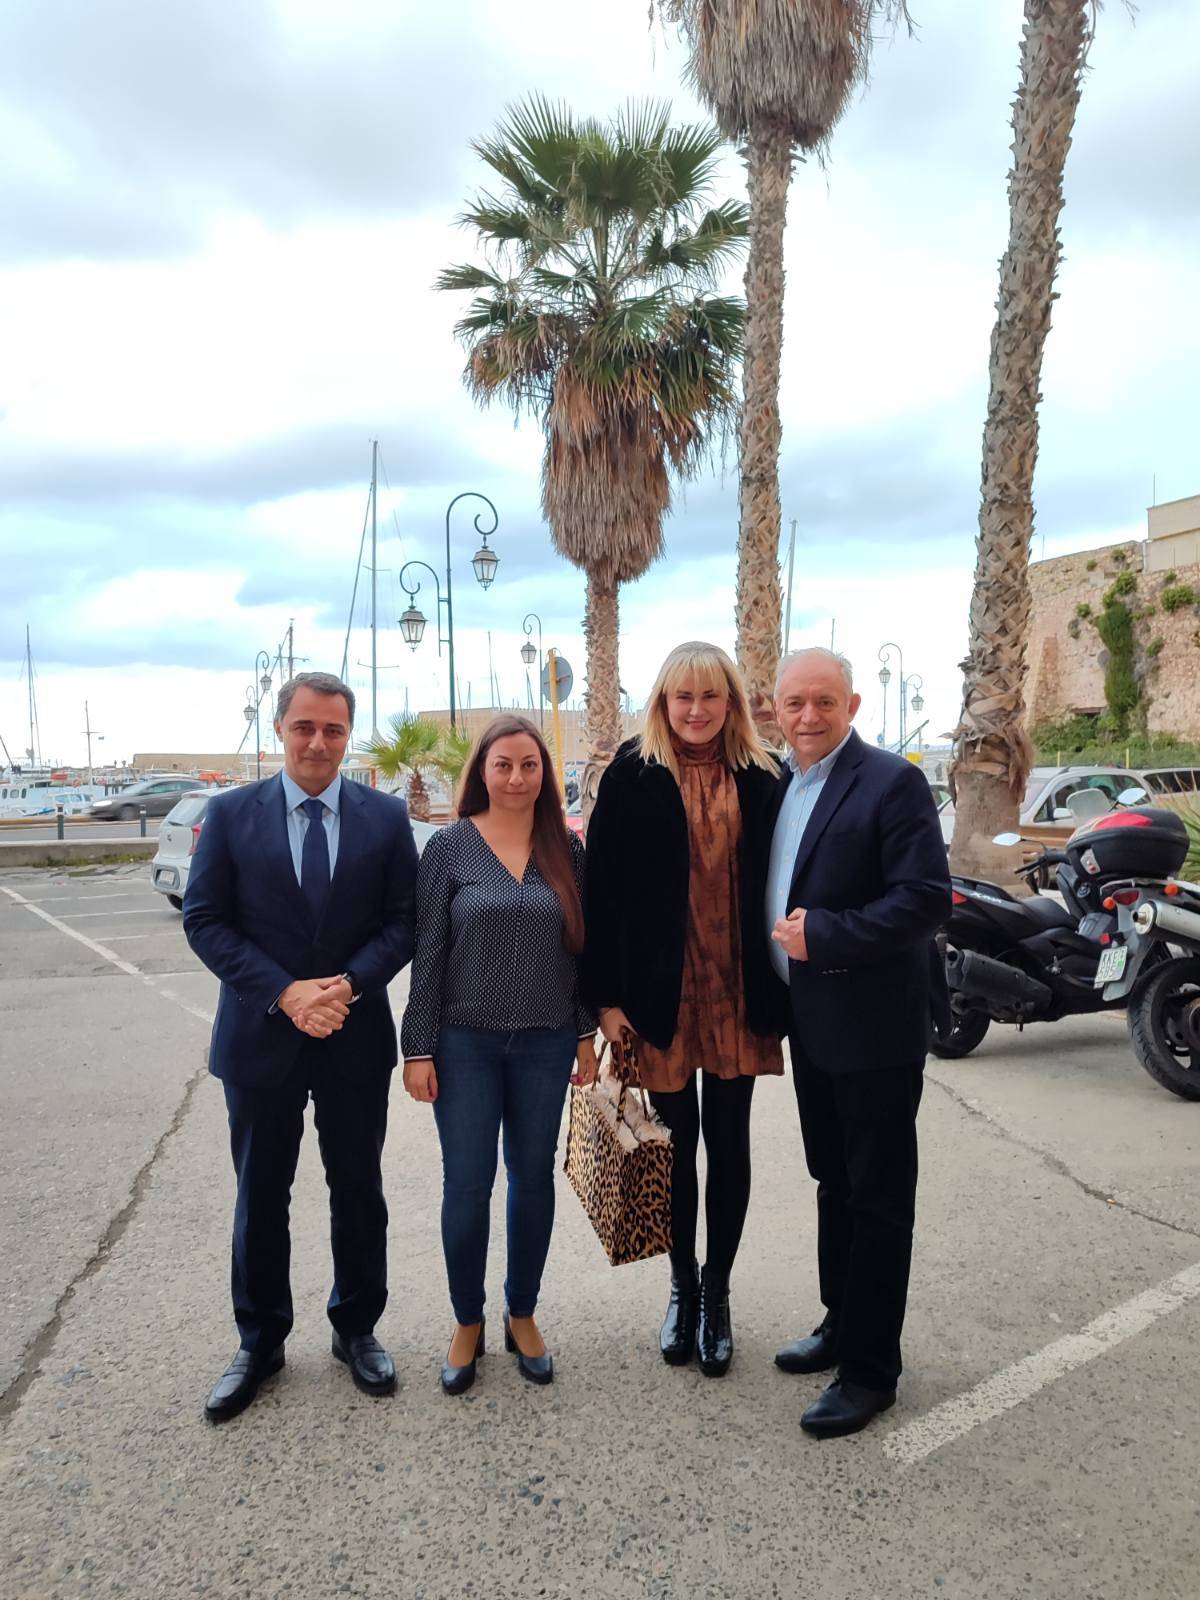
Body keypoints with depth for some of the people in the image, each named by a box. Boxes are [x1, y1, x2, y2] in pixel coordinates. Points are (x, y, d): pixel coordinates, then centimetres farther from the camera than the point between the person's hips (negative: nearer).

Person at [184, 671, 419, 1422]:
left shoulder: (387, 817, -1)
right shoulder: (232, 814, -2)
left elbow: (405, 920, -2)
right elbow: (205, 920, -5)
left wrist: (348, 985, -18)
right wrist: (285, 993, -16)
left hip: (357, 1037, 0)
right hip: (261, 1036, 0)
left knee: (359, 1190, 13)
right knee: (261, 1195, 13)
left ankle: (358, 1329, 33)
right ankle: (261, 1342, 31)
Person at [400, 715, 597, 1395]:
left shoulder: (566, 848, 2)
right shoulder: (450, 846, -6)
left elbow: (582, 945, 7)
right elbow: (428, 953, -5)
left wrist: (587, 1033, 5)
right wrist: (419, 1048, -6)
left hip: (547, 1043, 2)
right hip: (465, 1042, -2)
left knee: (534, 1177, 12)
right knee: (467, 1185, 3)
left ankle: (523, 1315, 32)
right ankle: (468, 1324, 25)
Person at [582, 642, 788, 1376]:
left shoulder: (764, 778, 2)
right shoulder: (632, 777, -4)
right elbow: (603, 889, -6)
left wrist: (776, 991, -1)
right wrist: (608, 994, -10)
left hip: (739, 993, 2)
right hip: (661, 992, -1)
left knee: (729, 1141, 11)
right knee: (677, 1140, 11)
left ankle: (717, 1290, 29)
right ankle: (683, 1286, 31)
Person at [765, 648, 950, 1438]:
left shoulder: (891, 781, -15)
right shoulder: (780, 783, 8)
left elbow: (927, 898, -22)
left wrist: (824, 935, -24)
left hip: (874, 1025, -7)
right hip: (812, 1022, 8)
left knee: (878, 1197, 5)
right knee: (834, 1185, 21)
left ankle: (870, 1368, 18)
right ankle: (841, 1325, 38)